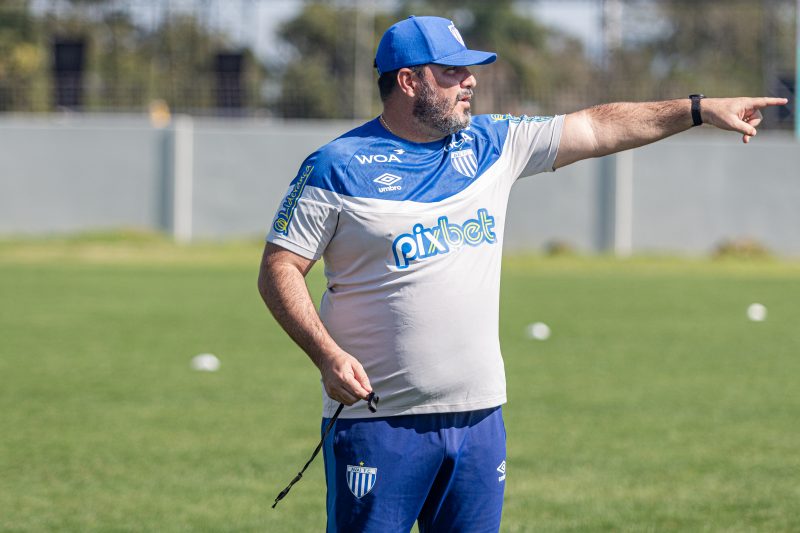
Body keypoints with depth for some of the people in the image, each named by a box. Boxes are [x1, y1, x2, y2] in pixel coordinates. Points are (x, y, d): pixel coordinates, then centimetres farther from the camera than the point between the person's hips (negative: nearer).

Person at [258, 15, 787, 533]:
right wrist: (326, 354, -18)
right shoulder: (338, 166, -4)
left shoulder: (490, 145, 11)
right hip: (379, 423, -5)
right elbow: (279, 269, -5)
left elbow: (597, 129, 13)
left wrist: (699, 109, 8)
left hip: (479, 417, 5)